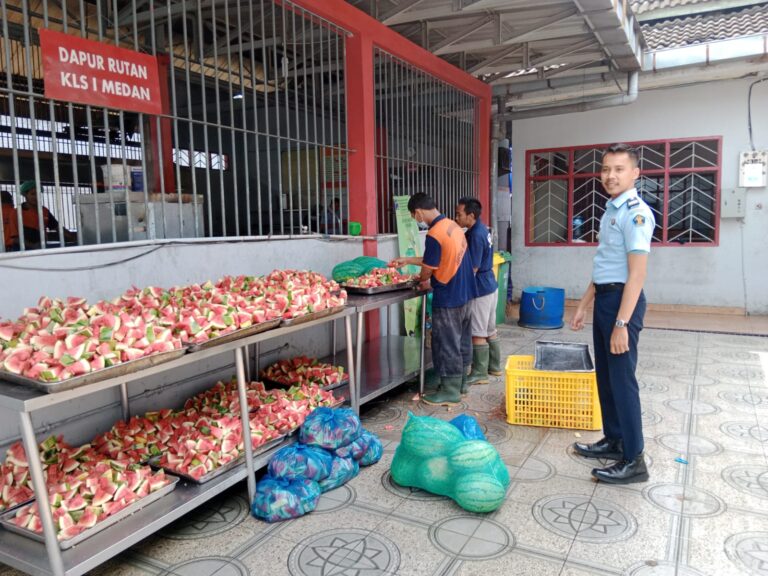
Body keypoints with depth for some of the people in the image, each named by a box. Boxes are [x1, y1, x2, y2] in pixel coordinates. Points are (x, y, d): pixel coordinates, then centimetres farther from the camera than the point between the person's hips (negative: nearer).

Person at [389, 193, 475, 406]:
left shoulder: (434, 235, -22)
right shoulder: (453, 225, 7)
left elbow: (428, 269, -14)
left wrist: (421, 279, 9)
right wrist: (407, 260, 20)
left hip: (447, 298, -9)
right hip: (464, 293, 9)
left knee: (447, 345, 2)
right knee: (462, 341, 17)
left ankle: (450, 392, 12)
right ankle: (460, 383, 29)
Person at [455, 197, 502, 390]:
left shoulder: (476, 235, -21)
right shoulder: (481, 229, 9)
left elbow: (472, 269, -21)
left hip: (480, 289, -10)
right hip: (489, 286, 10)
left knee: (478, 333, -1)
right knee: (490, 330, 17)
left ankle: (480, 373, 8)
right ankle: (494, 366, 27)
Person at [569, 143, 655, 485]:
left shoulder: (636, 213, -16)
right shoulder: (611, 210, 14)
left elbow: (636, 274, -22)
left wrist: (622, 323, -25)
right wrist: (584, 305, 21)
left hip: (622, 300, -9)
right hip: (604, 299, 10)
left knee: (622, 379, -2)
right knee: (605, 376, 17)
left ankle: (633, 460, 10)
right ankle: (613, 441, 32)